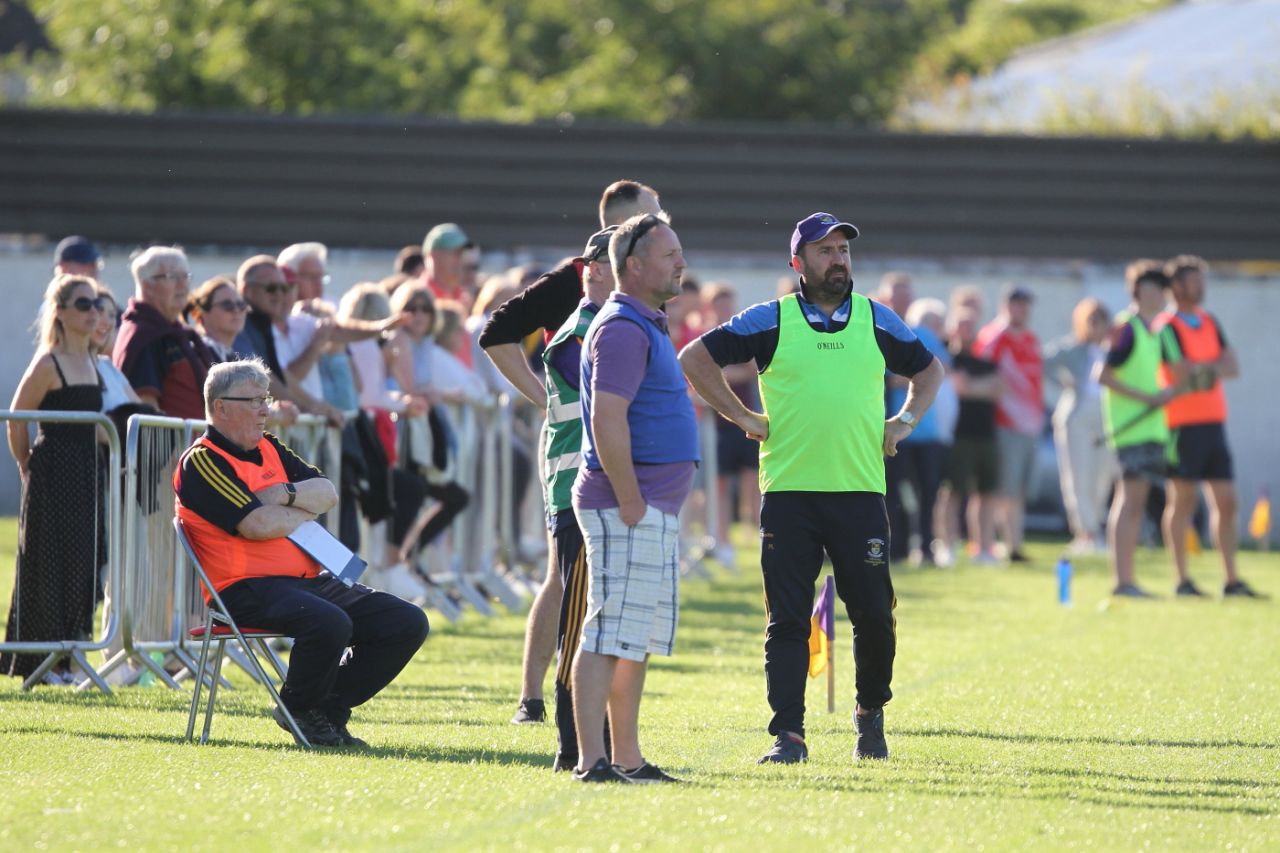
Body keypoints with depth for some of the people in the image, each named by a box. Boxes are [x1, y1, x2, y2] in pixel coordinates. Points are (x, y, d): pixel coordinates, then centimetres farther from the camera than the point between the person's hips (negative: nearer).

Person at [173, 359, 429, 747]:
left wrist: (288, 494, -9)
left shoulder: (269, 449, 21)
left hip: (308, 579, 9)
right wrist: (308, 508, 2)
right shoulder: (202, 461, -6)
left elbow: (328, 493, 12)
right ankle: (298, 710, -8)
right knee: (329, 623, -37)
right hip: (248, 589, -9)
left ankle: (329, 708, 6)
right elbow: (258, 524, -17)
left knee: (408, 623, -3)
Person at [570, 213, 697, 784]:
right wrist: (629, 502, -22)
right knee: (611, 634, -12)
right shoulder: (622, 328, -13)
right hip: (626, 508, -10)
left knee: (638, 640, 13)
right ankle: (592, 761, -14)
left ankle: (628, 759, 17)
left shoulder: (647, 326, 19)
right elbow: (607, 420, -21)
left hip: (653, 510, 10)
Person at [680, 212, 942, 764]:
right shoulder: (770, 321, 3)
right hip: (788, 491, -2)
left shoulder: (877, 320, 11)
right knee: (787, 619, -2)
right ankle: (788, 734, 1)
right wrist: (741, 417, 3)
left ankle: (870, 715, 22)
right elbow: (695, 358, 6)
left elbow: (928, 370, 26)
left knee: (874, 615, 1)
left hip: (860, 491, 2)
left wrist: (904, 423, 12)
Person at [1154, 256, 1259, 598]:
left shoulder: (1210, 323, 16)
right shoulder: (1167, 327, -7)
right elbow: (1182, 374, -16)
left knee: (1227, 502, 6)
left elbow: (1233, 367, 6)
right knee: (1182, 500, -4)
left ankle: (1232, 581, 10)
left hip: (1214, 423, 7)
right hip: (1183, 425, -7)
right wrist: (1216, 367, 0)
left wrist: (1200, 369, -10)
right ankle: (1182, 580, 0)